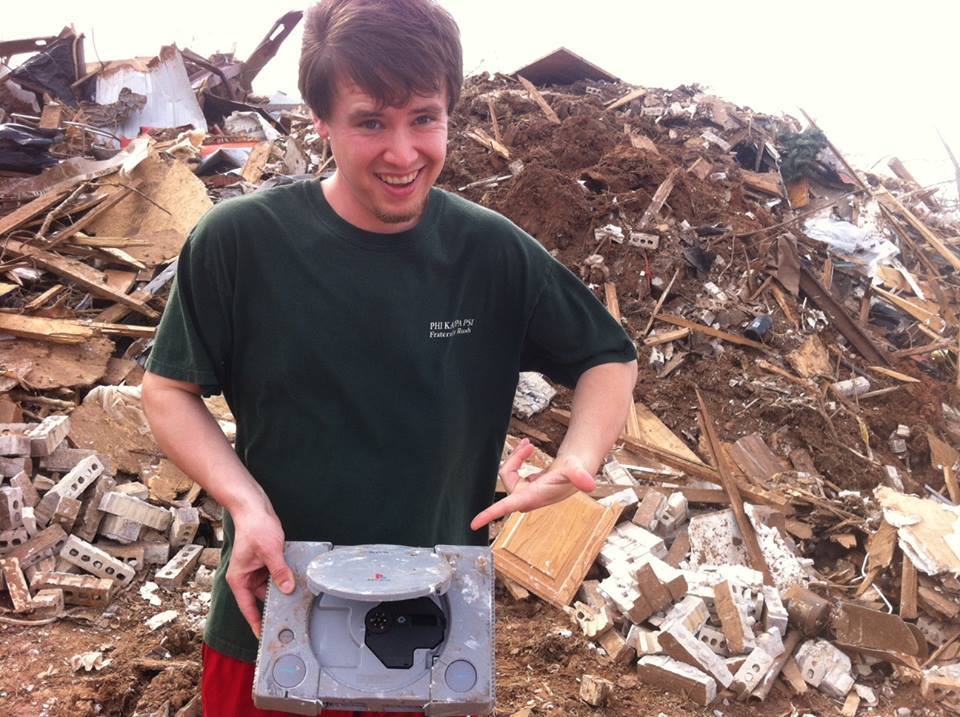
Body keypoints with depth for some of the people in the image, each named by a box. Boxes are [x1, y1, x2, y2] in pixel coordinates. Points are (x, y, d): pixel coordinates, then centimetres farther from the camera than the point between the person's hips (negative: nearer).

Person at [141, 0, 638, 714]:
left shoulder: (494, 254, -11)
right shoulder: (239, 242, -15)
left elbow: (610, 359, 1)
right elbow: (169, 388, -3)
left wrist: (577, 461, -18)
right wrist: (245, 501, -18)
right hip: (271, 601, 0)